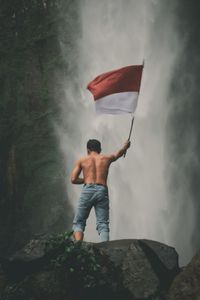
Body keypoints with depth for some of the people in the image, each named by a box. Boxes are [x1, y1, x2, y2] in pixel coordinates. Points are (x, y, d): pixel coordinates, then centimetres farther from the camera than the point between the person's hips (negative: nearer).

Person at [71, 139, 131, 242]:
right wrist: (125, 146, 59)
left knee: (78, 223, 5)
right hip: (102, 190, 1)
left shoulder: (82, 160, 12)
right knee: (103, 224, 1)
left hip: (88, 190, -1)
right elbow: (118, 153, 39)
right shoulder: (106, 159, 18)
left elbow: (73, 179, 5)